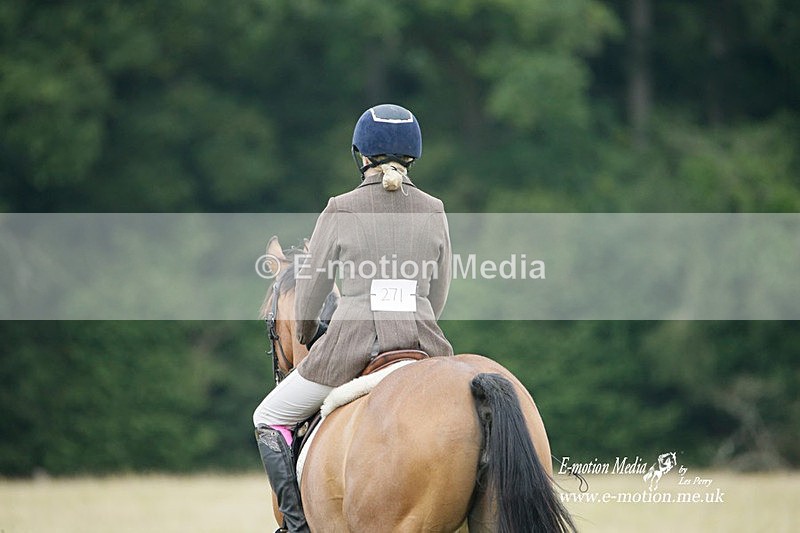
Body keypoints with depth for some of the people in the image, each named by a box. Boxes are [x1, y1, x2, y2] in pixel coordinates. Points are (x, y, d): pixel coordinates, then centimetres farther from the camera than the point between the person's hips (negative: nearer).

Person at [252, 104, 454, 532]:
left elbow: (311, 288, 5)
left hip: (351, 341, -3)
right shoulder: (434, 211, 5)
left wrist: (305, 335, 24)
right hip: (422, 342, 3)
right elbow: (438, 295, 14)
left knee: (269, 420, 16)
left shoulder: (340, 211, -4)